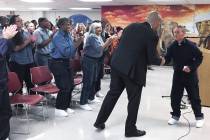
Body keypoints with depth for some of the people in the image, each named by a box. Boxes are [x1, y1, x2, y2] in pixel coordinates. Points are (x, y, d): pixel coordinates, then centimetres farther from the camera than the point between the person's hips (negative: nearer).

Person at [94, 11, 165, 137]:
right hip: (133, 70, -6)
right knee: (134, 100, 10)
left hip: (117, 65, 6)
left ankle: (100, 121, 27)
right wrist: (160, 60, 13)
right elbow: (152, 58, -9)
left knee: (113, 93, 18)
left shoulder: (131, 26, 8)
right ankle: (130, 129, 22)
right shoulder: (152, 35, -10)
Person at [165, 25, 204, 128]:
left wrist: (191, 67, -17)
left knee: (194, 97, 4)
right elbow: (167, 60, -4)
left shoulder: (191, 45, -13)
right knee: (175, 96, 5)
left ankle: (199, 117, 21)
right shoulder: (172, 46, -3)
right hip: (177, 75, 3)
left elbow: (199, 57, -6)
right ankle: (175, 115, 22)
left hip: (190, 75, -3)